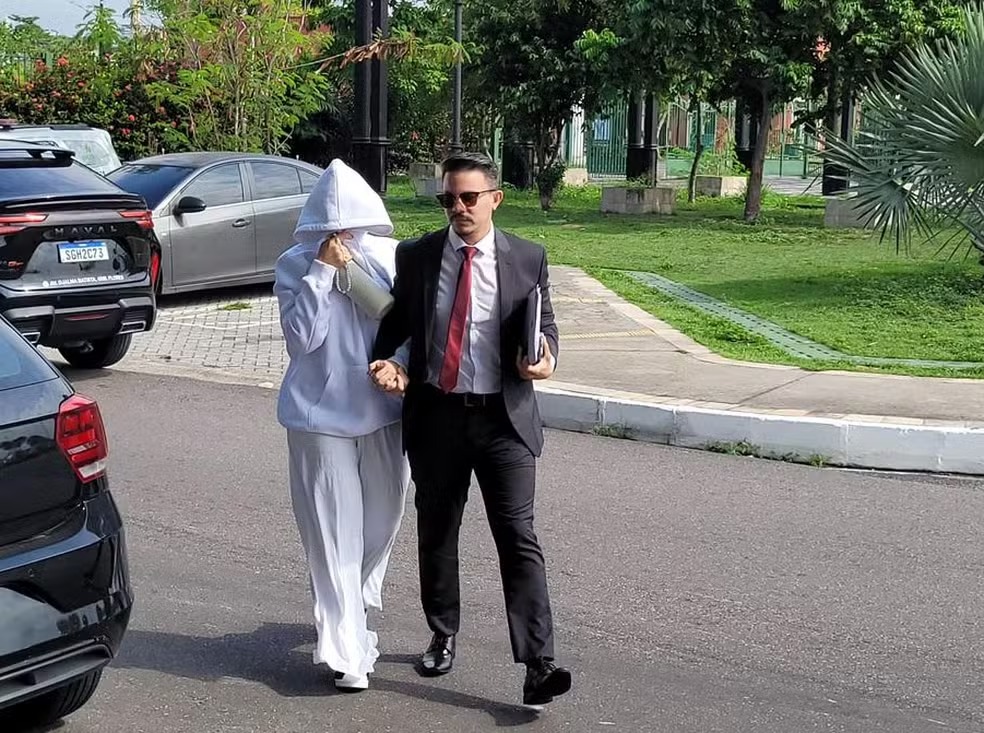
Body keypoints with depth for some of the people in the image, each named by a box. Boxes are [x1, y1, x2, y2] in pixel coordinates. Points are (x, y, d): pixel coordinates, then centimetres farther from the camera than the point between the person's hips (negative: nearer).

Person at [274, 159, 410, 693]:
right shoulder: (295, 265, -5)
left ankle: (352, 605, 42)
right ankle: (346, 649, 2)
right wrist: (323, 272, -17)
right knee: (334, 532, -3)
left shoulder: (391, 257, -2)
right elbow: (301, 337, -15)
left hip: (383, 409, 3)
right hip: (322, 413, -3)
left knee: (381, 518, 15)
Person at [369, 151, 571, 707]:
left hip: (504, 417, -2)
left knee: (519, 537, -8)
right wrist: (391, 363, -12)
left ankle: (539, 664, -8)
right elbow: (399, 323, 9)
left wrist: (546, 357, -17)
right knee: (436, 534, 15)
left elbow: (544, 325, 6)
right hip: (436, 415, 3)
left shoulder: (528, 259, -1)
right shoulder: (416, 256, 2)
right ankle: (443, 637, 34)